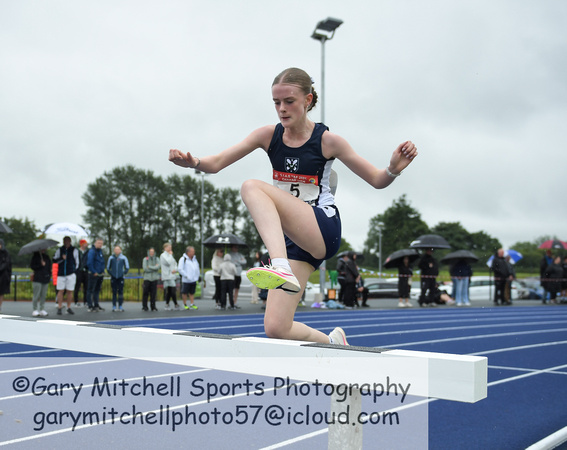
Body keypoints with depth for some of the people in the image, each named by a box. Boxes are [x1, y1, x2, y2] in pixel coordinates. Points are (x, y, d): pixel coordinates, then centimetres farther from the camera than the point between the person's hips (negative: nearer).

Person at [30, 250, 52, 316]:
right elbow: (32, 266, -4)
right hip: (37, 279, -4)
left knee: (43, 295, 4)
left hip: (45, 279, 4)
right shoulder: (35, 256, 3)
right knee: (36, 295, -4)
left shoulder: (47, 257, 16)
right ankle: (35, 310, 4)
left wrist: (49, 275, 8)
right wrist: (40, 265, -13)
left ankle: (42, 310, 9)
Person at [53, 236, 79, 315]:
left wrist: (74, 271, 6)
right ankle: (59, 308, 3)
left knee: (69, 291, 1)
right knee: (60, 290, -1)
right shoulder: (59, 250, 10)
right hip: (61, 274, 1)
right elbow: (54, 260, 5)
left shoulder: (74, 250, 6)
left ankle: (69, 308, 9)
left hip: (71, 274, -1)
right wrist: (61, 258, -12)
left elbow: (77, 262, 11)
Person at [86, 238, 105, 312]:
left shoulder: (100, 251, 13)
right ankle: (90, 307, -2)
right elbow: (89, 263, -19)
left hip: (100, 274, 9)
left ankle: (96, 305, 23)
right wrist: (94, 272, -17)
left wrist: (102, 271, 14)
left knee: (97, 290, 15)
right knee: (90, 290, -3)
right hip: (94, 275, -9)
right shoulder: (92, 251, -13)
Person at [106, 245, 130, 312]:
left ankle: (120, 306, 4)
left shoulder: (123, 257, 0)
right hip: (113, 278, 1)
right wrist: (111, 273, 5)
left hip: (121, 277, -1)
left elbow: (127, 267, 8)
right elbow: (108, 267, 12)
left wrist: (124, 273, 3)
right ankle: (114, 307, 6)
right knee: (114, 292, 2)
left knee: (120, 292, -1)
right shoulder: (111, 258, 3)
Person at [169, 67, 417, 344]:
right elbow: (216, 164, -3)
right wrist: (194, 163, -25)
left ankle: (281, 268, -43)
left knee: (252, 188, -26)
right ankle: (331, 342, 23)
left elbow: (377, 180, 1)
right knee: (276, 329, -6)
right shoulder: (268, 136, 4)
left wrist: (394, 168, -22)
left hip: (324, 230, -5)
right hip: (292, 239, 5)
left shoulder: (327, 140, -5)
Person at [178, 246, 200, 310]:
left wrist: (197, 276, 11)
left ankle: (192, 304, 14)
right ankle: (185, 304, 14)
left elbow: (197, 268, 22)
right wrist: (186, 276, -15)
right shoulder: (183, 259, -9)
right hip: (186, 280, -6)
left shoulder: (194, 258, 14)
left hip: (193, 280, 6)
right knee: (184, 292, 3)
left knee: (192, 293, 10)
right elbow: (180, 269, -14)